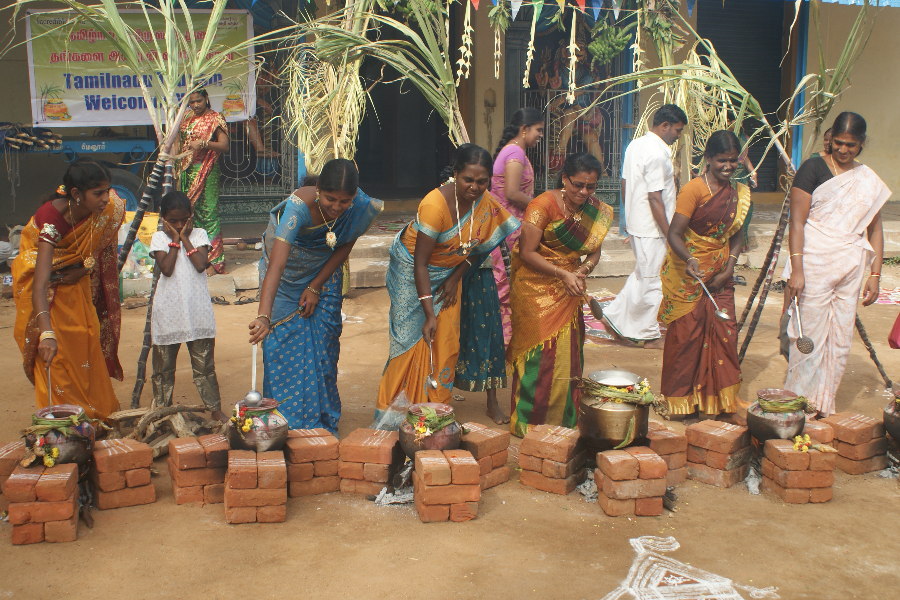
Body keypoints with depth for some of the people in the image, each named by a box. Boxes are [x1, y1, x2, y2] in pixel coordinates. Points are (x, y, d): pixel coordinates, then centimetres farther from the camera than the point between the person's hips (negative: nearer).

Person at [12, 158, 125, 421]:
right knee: (55, 355, -6)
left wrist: (82, 270, -14)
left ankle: (98, 415, 22)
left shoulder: (108, 207, -21)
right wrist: (47, 333, -56)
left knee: (88, 348, 9)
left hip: (76, 283, 5)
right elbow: (40, 283, -45)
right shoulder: (51, 218, -36)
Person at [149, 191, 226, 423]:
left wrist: (185, 238, -8)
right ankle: (162, 411, 23)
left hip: (197, 312, 0)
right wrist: (175, 240, -8)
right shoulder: (159, 238, 1)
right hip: (168, 313, 0)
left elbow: (200, 265, -13)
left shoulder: (199, 235, 3)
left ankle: (215, 409, 17)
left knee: (204, 365, 7)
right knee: (163, 367, 10)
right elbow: (166, 269, -14)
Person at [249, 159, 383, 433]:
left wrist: (316, 287, -11)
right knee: (284, 346, -3)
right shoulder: (299, 206, -39)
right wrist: (264, 316, -59)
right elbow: (276, 266, -48)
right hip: (287, 276, -3)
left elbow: (344, 247, -8)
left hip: (325, 272, 3)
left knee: (324, 347, 3)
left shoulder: (362, 207, -27)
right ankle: (286, 426, 12)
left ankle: (323, 424, 18)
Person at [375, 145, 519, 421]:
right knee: (412, 340, -6)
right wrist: (429, 315, -31)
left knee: (446, 343, 1)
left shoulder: (486, 202, -13)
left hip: (449, 272, 5)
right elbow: (421, 263, -29)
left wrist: (456, 277, -8)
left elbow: (479, 245, 4)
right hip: (411, 270, -5)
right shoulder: (435, 205, -31)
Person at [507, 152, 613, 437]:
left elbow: (594, 252, 10)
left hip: (569, 293, 6)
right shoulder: (543, 206, -16)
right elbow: (526, 252, -17)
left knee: (568, 356, 7)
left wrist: (583, 270, -12)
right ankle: (529, 424, 6)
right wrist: (563, 274, -21)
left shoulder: (598, 211, 2)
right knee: (540, 354, -6)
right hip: (537, 288, -5)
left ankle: (563, 421, 20)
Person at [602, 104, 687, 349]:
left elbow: (624, 184, 16)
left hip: (635, 222, 9)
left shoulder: (635, 145, 9)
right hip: (651, 228, -9)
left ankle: (615, 316, 21)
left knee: (642, 275, 20)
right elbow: (655, 198, -23)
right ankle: (649, 335, 13)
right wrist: (670, 234, -19)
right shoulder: (657, 153, -20)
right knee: (651, 282, 2)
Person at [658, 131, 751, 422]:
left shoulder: (739, 193, 6)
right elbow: (674, 234, -20)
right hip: (687, 275, -5)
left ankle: (721, 400, 16)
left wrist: (728, 269, -2)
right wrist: (690, 260, -37)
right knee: (687, 333, 1)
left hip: (719, 277, 6)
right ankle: (681, 398, 17)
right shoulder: (694, 189, -15)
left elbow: (736, 234, 11)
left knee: (725, 332, 4)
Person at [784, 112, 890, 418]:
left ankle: (824, 405, 18)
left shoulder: (869, 180, 12)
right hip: (815, 266, -5)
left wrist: (874, 274, 7)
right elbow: (797, 222, -8)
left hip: (851, 268, 5)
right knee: (810, 337, -4)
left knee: (841, 339, 7)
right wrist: (796, 269, -16)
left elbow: (875, 229, 15)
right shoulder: (813, 169, -3)